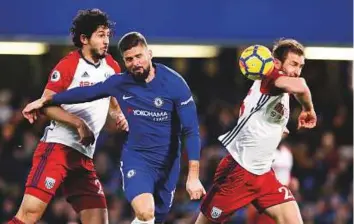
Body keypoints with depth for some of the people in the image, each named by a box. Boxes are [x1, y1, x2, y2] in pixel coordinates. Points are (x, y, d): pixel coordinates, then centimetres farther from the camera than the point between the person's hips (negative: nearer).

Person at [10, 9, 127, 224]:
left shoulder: (111, 66, 14)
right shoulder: (68, 65, -6)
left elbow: (113, 97, 32)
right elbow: (47, 105, -10)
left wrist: (119, 115, 10)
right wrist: (79, 123, -20)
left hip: (84, 157, 7)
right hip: (57, 147, -7)